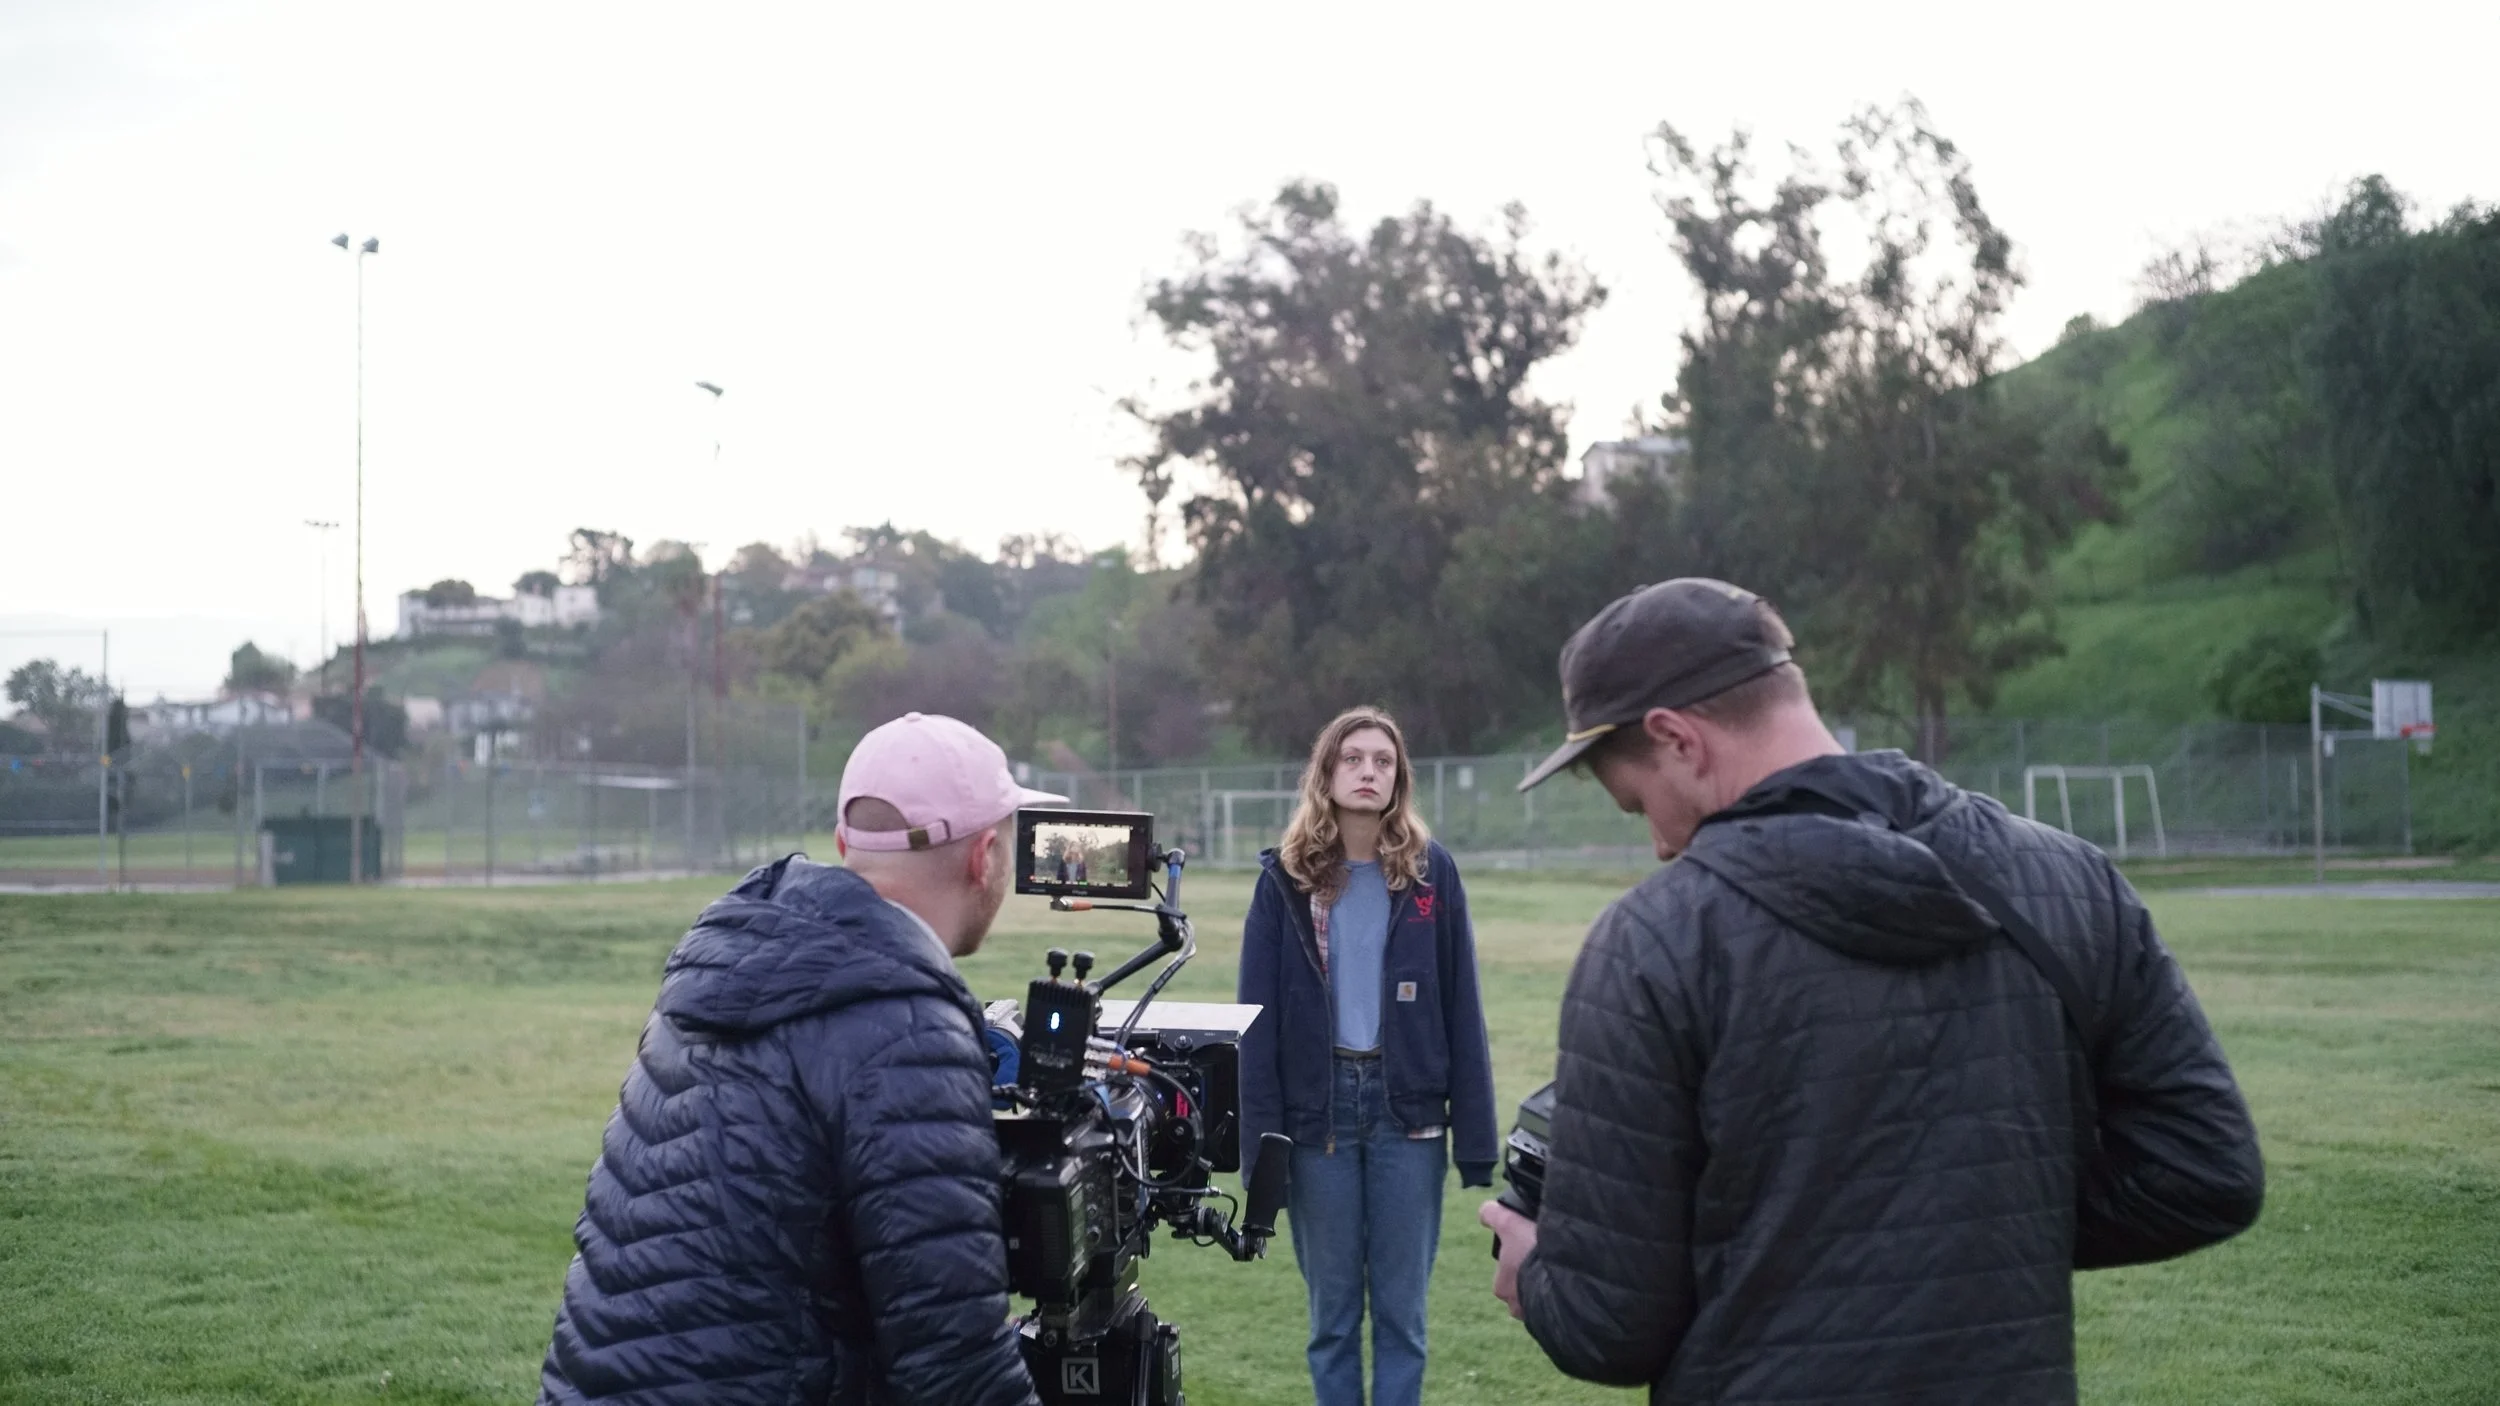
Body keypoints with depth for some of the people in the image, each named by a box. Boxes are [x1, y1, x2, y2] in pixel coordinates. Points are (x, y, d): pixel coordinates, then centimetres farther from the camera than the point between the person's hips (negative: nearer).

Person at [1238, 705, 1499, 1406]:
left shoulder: (1430, 872, 2)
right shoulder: (1286, 878, 2)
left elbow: (1461, 1012, 0)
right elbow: (1259, 1018, 1)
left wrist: (1475, 1137, -4)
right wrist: (1260, 1145, -6)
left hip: (1407, 1110, 0)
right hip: (1319, 1109, 0)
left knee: (1400, 1308, 5)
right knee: (1332, 1310, 9)